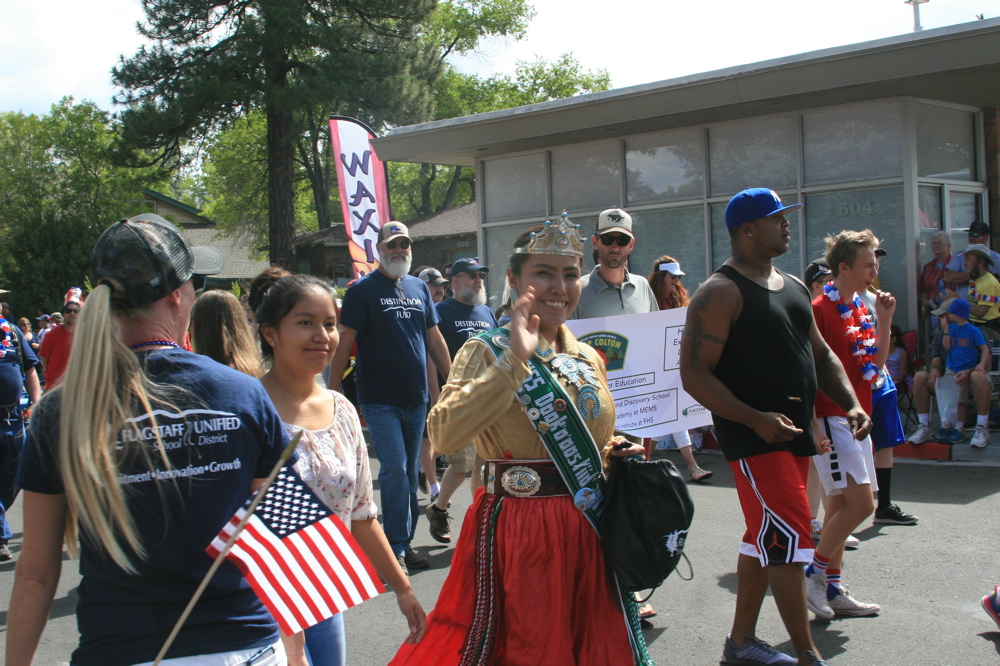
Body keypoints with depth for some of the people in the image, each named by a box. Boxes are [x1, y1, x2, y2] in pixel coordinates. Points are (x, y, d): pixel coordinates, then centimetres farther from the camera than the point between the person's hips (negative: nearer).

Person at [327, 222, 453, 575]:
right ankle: (395, 548, -3)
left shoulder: (419, 288, 12)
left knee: (410, 473, 10)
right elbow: (344, 343, -6)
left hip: (417, 399, 5)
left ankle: (404, 543, 20)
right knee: (394, 469, -11)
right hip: (381, 400, -5)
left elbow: (435, 339, 17)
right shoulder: (362, 290, -3)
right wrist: (332, 394, -11)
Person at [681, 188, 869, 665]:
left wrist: (850, 404, 4)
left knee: (764, 537, 15)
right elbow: (695, 375, -19)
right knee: (789, 538, -10)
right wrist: (756, 419, -27)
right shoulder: (721, 293, -13)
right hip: (754, 436, -9)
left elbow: (820, 354, 21)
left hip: (795, 433, 9)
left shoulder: (792, 286, 15)